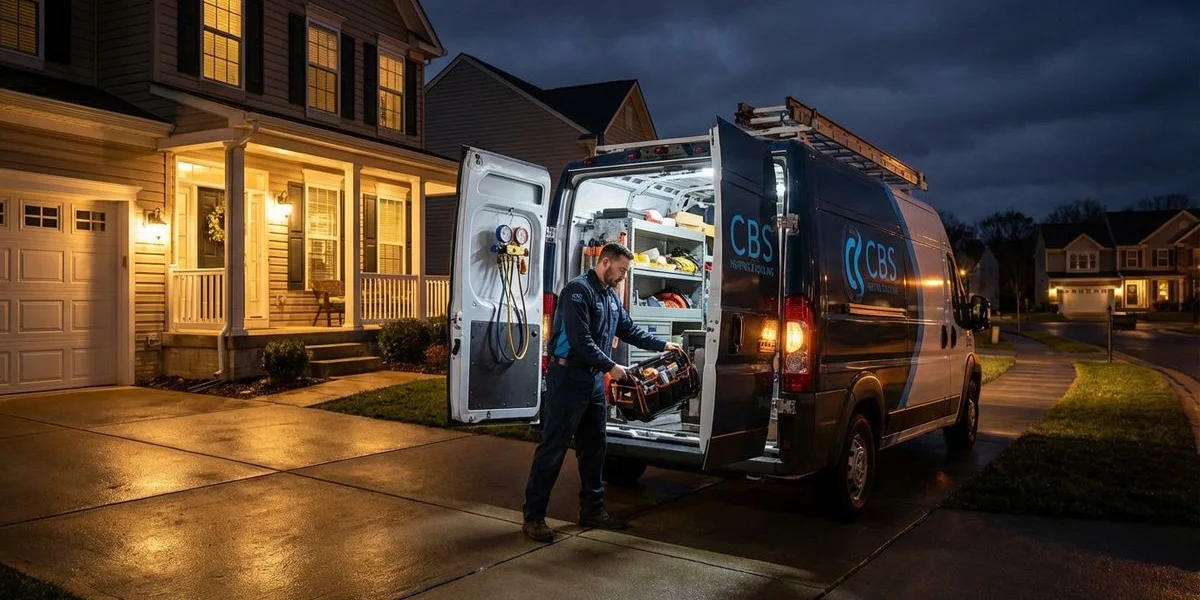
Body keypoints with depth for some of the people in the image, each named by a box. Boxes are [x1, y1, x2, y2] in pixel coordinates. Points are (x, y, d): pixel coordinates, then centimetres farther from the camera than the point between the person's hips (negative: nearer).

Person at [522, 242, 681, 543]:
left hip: (593, 379, 9)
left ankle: (592, 510, 26)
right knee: (552, 448, -5)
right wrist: (611, 367, -18)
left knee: (594, 447, 14)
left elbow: (629, 329, 21)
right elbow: (580, 340, -21)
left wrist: (662, 345, 18)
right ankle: (533, 517, 2)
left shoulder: (611, 296, 13)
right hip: (568, 379, -9)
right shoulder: (578, 290, -15)